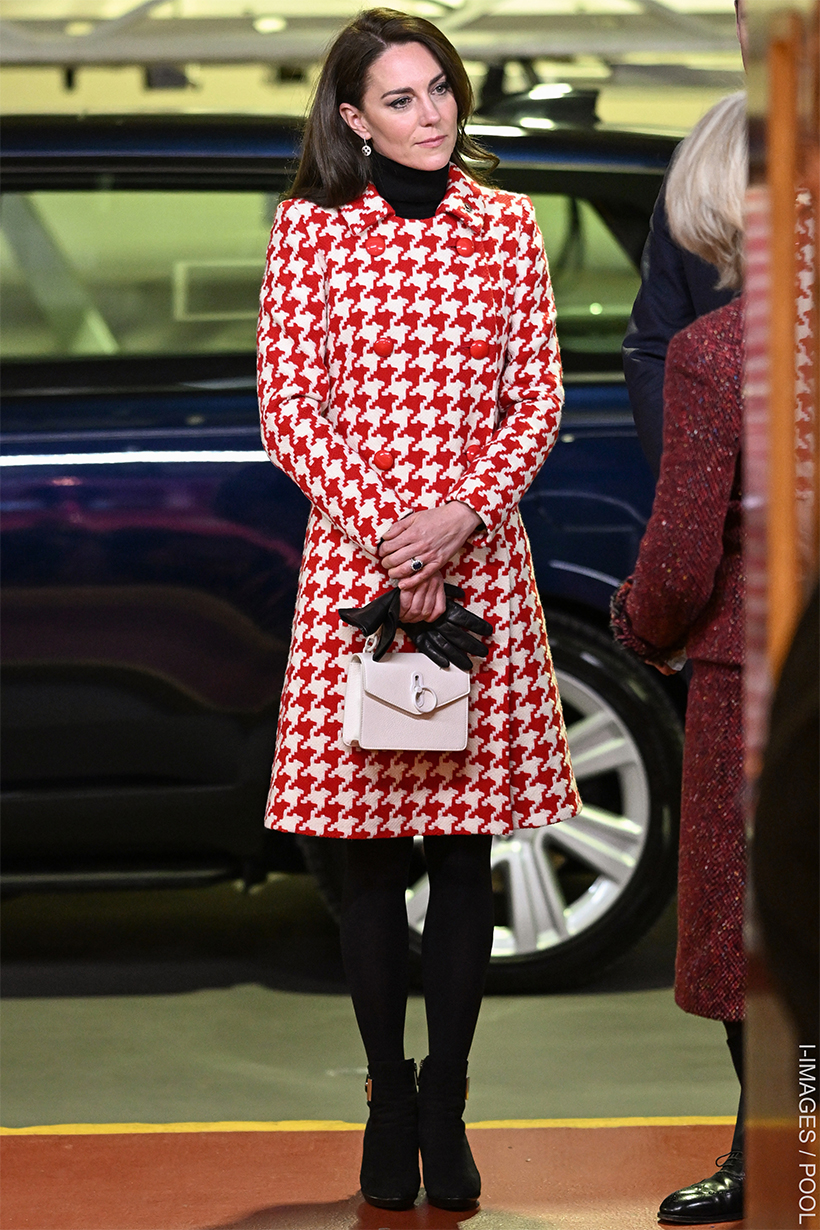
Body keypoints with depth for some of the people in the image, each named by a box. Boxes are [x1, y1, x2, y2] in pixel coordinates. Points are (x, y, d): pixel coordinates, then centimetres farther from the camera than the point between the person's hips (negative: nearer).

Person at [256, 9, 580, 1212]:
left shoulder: (506, 224, 8)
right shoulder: (309, 229, 2)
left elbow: (537, 401, 6)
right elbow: (288, 408, -1)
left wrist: (460, 514, -9)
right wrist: (382, 532, -10)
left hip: (480, 551, 1)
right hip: (351, 554, -1)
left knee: (466, 847, 3)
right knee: (370, 851, 2)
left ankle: (447, 1107, 12)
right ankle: (389, 1103, 14)